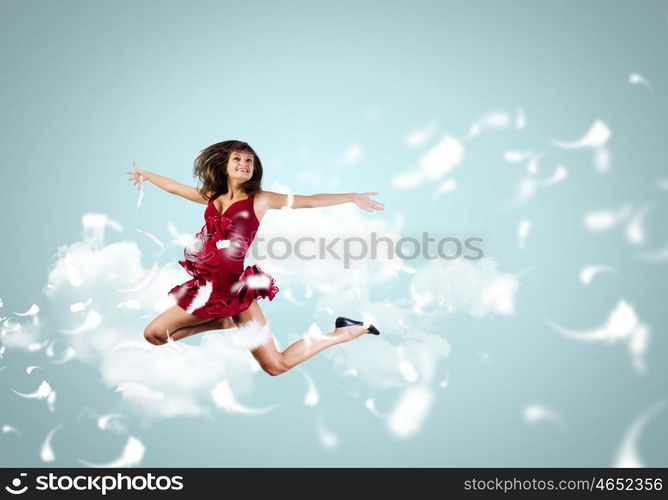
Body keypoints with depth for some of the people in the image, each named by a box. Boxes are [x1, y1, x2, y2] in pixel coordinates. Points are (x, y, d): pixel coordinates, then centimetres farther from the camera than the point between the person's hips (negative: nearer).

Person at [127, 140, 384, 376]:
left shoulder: (259, 200, 0)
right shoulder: (211, 196, 11)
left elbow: (309, 201, -5)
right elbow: (173, 186, 27)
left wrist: (353, 197, -9)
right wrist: (144, 174, 39)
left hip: (236, 287, -5)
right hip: (208, 285, 5)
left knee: (276, 366, -6)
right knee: (153, 334, 8)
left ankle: (344, 332, 14)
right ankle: (224, 323, 18)